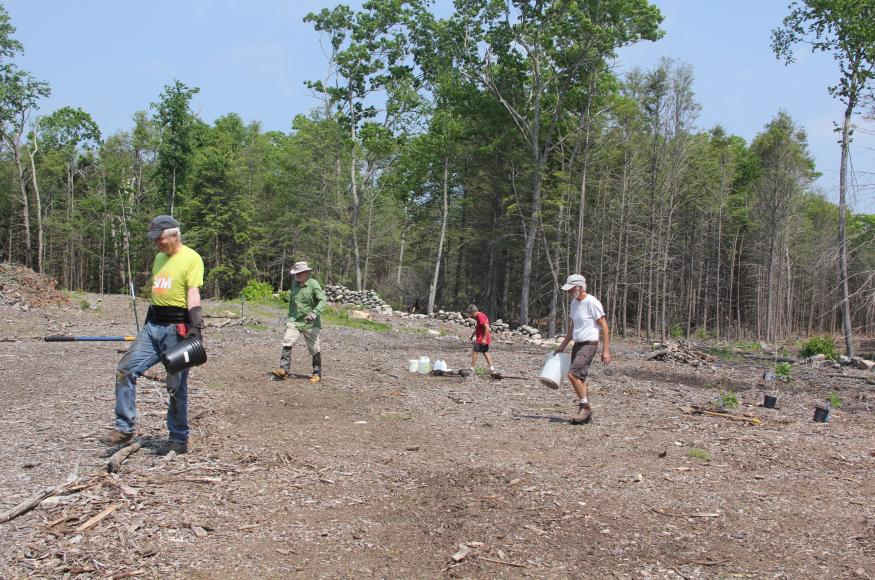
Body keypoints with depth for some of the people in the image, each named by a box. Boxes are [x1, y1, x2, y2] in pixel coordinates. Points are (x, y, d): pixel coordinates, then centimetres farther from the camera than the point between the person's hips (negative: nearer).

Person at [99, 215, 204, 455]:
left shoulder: (191, 258, -9)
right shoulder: (159, 258, 17)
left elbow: (193, 293, -17)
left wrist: (196, 326, -25)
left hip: (176, 328, -8)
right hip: (153, 326, 8)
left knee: (176, 386, 0)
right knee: (125, 370, -3)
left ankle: (179, 440, 12)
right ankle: (124, 428, 4)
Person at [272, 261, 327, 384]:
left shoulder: (313, 284, -11)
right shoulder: (294, 284, 9)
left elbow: (323, 300, -20)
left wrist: (315, 313, -34)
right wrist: (290, 316, 25)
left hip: (310, 323, -5)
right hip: (295, 320, 5)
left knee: (314, 349, 3)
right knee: (287, 342, -13)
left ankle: (317, 374, 16)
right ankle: (283, 370, -14)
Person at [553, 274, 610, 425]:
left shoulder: (592, 302, -14)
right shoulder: (574, 303, 12)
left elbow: (604, 327, -13)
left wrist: (606, 350, -16)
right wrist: (563, 345, 23)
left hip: (589, 345, -9)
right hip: (577, 345, 9)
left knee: (572, 374, -19)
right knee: (579, 378, 7)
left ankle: (585, 407, -5)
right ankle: (586, 414, 14)